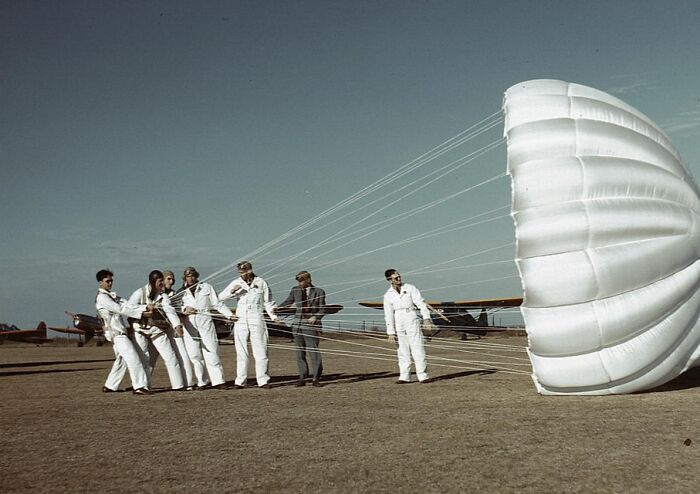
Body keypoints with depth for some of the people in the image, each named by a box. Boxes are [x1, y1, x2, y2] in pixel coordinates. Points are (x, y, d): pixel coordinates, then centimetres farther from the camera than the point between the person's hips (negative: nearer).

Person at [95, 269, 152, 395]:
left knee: (121, 360, 14)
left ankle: (110, 386, 20)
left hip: (119, 332, 9)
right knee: (132, 357, -14)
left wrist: (145, 307, -8)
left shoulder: (112, 295, 19)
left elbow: (126, 305, 7)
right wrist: (141, 314, -18)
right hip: (116, 333, -9)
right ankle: (139, 386, -16)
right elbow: (120, 309, -16)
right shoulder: (101, 297, -9)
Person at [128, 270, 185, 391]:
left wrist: (177, 325, -29)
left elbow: (170, 310, -13)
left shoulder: (162, 296, 3)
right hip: (140, 329, -3)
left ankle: (178, 385, 2)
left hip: (157, 329, 3)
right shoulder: (140, 293, -4)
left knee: (170, 356, -2)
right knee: (144, 359, -3)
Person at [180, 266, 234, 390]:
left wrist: (230, 314, -2)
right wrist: (185, 309, -14)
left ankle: (218, 381, -8)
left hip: (205, 321, -1)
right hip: (189, 323, 1)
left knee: (211, 351, -8)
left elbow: (217, 304, 8)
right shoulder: (182, 291, 13)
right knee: (194, 354, -1)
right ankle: (202, 382, 6)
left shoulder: (207, 287, 11)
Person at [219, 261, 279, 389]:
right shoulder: (236, 283, 5)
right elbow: (221, 297, 1)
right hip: (240, 321, 1)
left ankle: (263, 380, 2)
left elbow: (268, 301, 12)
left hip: (257, 320, -1)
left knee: (260, 352, -2)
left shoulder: (261, 283, 4)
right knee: (241, 352, 4)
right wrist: (232, 291, -16)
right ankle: (240, 381, 8)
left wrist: (273, 315, 1)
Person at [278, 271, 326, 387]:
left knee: (313, 351, -8)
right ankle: (302, 377, 13)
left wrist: (315, 317, -13)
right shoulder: (295, 290, 9)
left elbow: (322, 309, 4)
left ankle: (316, 378, -1)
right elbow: (288, 301, 22)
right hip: (297, 325, 4)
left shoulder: (319, 292, 1)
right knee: (300, 352, 7)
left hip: (310, 325, -4)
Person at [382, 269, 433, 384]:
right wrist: (391, 333, -2)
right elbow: (388, 315, 2)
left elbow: (420, 303, -2)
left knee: (418, 349, -5)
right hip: (398, 325, 1)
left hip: (412, 322, -1)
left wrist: (426, 318, -13)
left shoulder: (410, 288, 2)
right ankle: (404, 376, 11)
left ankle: (422, 375, -2)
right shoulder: (388, 295, 3)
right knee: (402, 351, 4)